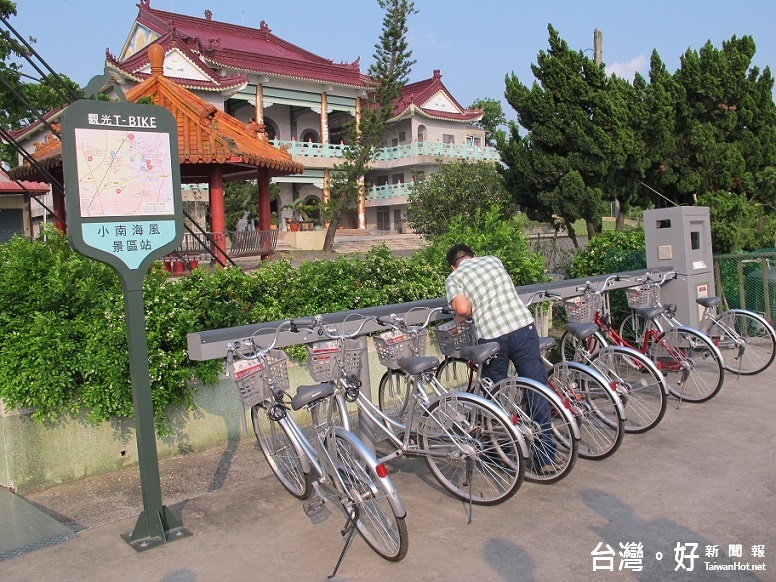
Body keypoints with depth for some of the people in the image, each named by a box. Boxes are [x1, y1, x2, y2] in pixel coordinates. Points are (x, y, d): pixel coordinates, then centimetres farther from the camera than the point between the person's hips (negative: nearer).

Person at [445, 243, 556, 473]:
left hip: (492, 336, -2)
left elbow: (463, 309, -10)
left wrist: (459, 319, 10)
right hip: (524, 327, 3)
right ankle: (546, 458, 11)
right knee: (537, 392, 7)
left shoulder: (454, 277, 5)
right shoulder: (494, 260, 18)